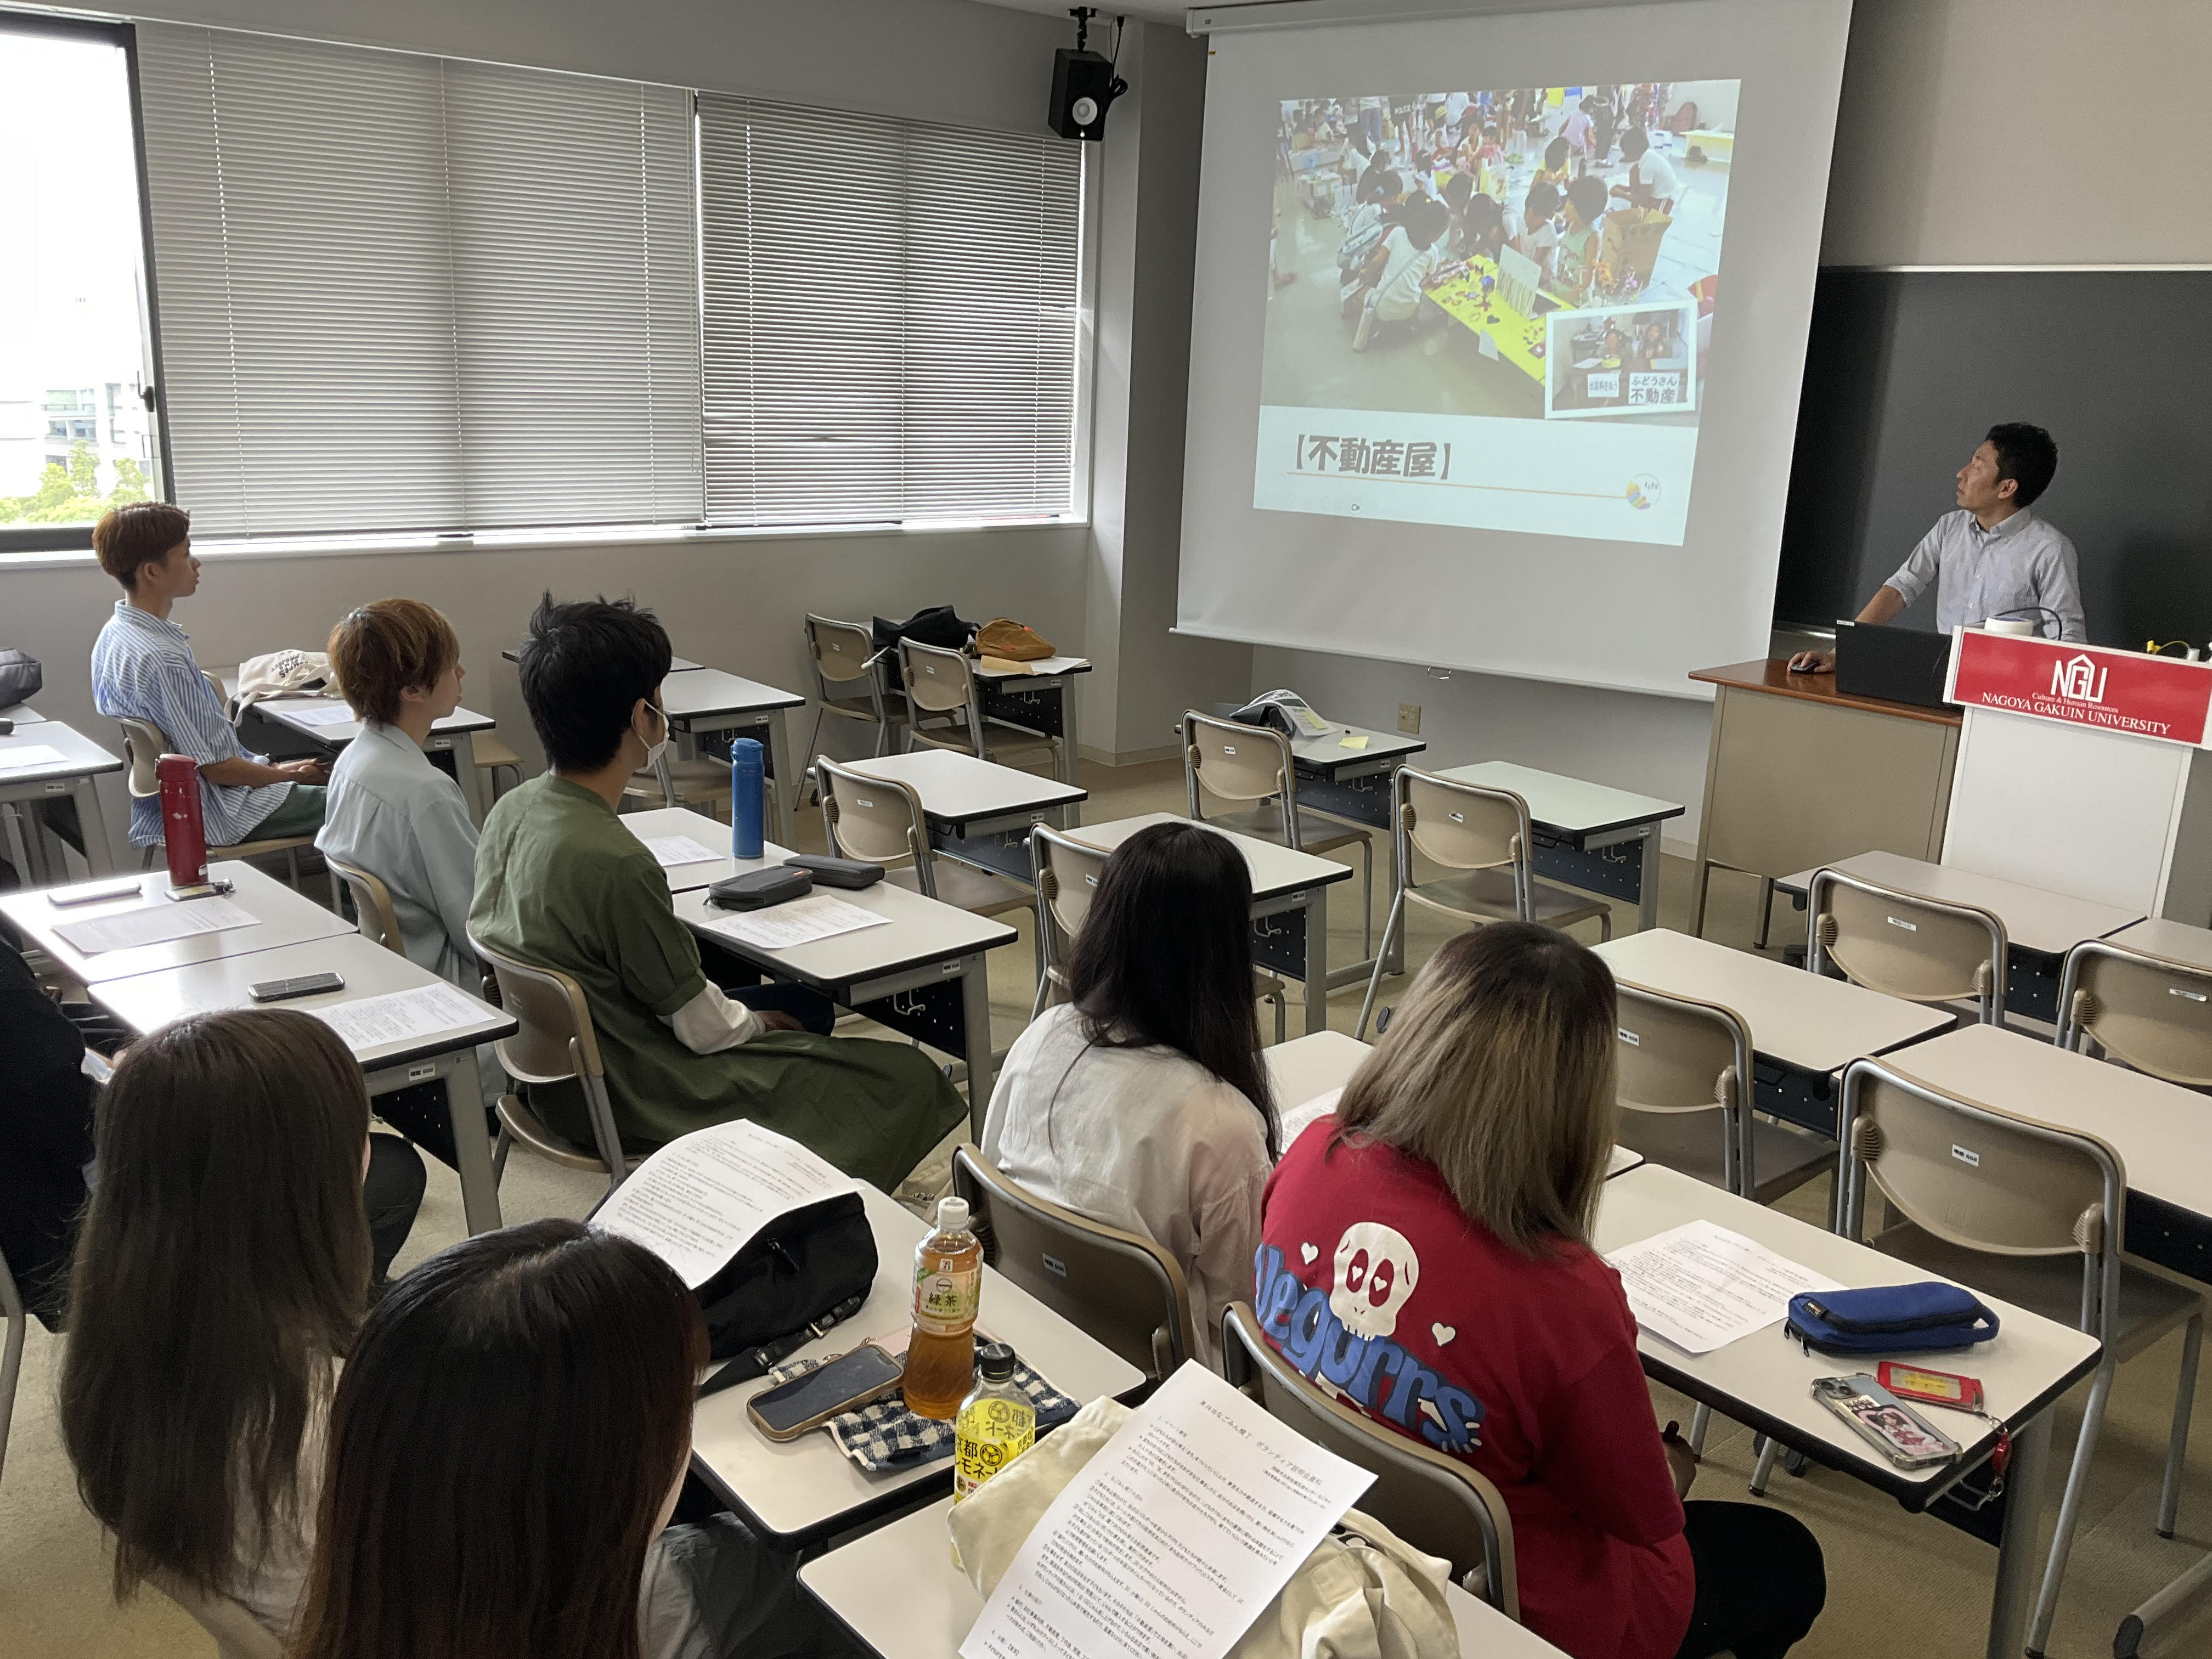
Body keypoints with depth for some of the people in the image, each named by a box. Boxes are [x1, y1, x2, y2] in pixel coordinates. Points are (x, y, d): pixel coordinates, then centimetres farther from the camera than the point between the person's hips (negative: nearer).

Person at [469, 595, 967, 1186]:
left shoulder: (510, 811, -4)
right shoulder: (615, 863, -31)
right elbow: (705, 1030, -21)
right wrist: (759, 1023, 3)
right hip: (627, 1103, -10)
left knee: (805, 1005, 26)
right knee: (909, 1078, -5)